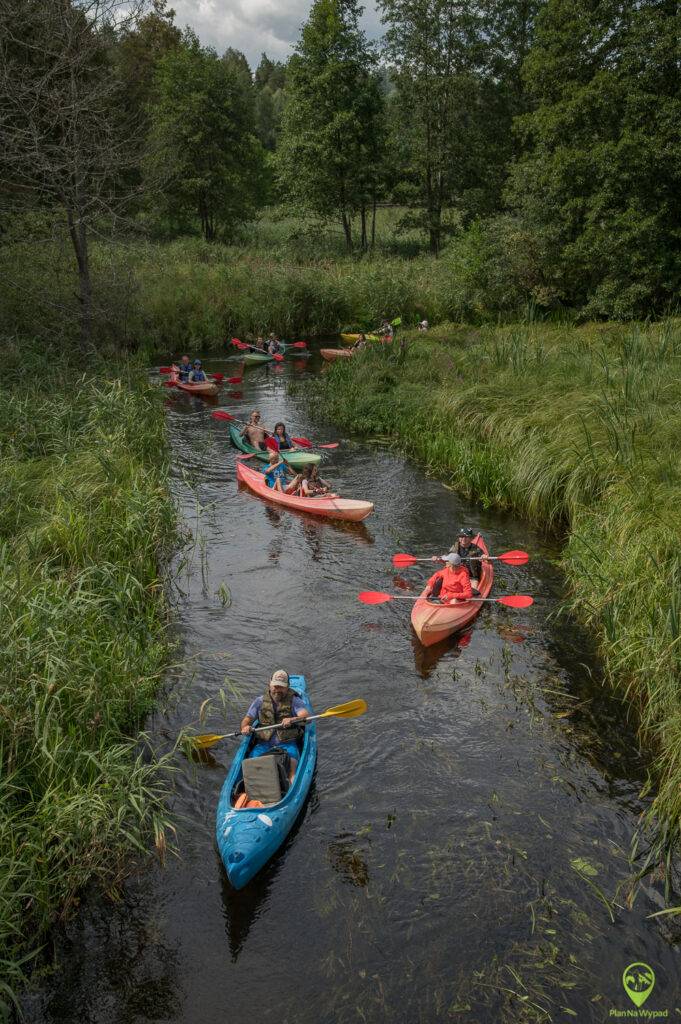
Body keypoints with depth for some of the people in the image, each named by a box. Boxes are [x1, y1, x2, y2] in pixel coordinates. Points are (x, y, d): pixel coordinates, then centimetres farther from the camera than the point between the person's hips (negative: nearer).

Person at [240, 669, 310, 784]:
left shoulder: (294, 701, 3)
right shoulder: (260, 701, 12)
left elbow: (306, 716, -14)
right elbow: (247, 719, 12)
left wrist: (292, 720, -36)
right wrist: (245, 727, -14)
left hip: (287, 743, -3)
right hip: (264, 743, 3)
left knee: (291, 763, -31)